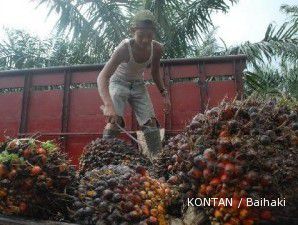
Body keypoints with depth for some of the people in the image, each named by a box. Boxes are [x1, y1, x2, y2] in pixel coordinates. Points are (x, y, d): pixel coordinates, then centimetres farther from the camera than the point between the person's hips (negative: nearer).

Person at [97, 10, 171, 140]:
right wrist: (108, 104, -56)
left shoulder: (157, 49, -17)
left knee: (151, 124, -6)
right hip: (119, 82, -4)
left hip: (138, 85, 4)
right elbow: (102, 77, -41)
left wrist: (164, 94, -4)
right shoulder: (124, 48, -32)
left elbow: (155, 73, 4)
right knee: (114, 122, -24)